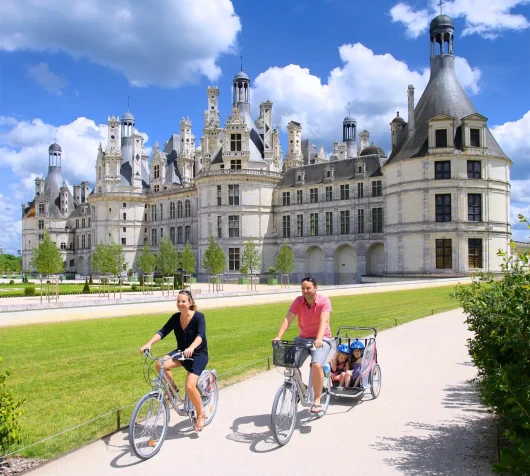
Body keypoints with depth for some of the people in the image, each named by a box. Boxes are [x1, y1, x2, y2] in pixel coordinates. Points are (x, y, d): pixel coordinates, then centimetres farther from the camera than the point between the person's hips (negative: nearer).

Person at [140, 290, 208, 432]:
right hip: (181, 352, 5)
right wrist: (149, 343, -32)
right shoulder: (175, 318, -4)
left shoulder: (199, 316, -18)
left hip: (198, 354, -5)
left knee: (190, 386, -21)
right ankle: (173, 389, 3)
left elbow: (200, 335, -33)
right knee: (161, 364, -25)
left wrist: (191, 348, -52)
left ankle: (200, 415, 5)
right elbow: (162, 331, -14)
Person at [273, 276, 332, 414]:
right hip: (303, 338, 4)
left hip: (321, 339, -4)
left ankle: (317, 400, -10)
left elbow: (324, 320, -29)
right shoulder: (298, 301, -6)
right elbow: (288, 318, -16)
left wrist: (319, 339, -45)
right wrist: (278, 336, -31)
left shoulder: (324, 301, -14)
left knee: (316, 365, -27)